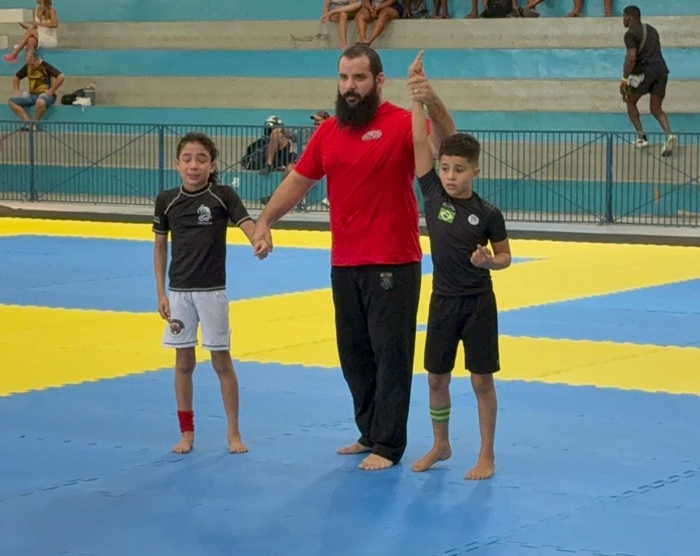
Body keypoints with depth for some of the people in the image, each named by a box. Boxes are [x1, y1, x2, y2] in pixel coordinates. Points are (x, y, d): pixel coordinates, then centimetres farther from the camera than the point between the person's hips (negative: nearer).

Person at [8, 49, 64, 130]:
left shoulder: (45, 66, -12)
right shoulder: (27, 67, 7)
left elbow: (61, 77, -22)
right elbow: (16, 77, 24)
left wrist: (51, 91, -21)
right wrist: (16, 90, 7)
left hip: (46, 94, -7)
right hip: (32, 94, 7)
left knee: (40, 102, -43)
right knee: (12, 100, -11)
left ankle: (35, 123, -17)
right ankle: (27, 122, -20)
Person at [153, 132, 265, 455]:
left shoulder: (223, 197, -7)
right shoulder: (166, 200, -1)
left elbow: (248, 227, -18)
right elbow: (160, 247, 7)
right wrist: (161, 294, 4)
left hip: (212, 291, -2)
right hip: (179, 292, 2)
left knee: (221, 361, 4)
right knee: (184, 362, 9)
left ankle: (233, 432, 12)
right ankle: (187, 432, 18)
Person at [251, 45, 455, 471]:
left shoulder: (400, 124, -9)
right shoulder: (328, 132, 8)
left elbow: (446, 143, -25)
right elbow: (298, 180, 14)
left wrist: (432, 100, -42)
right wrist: (265, 221, 4)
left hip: (393, 263, -6)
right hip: (344, 264, 6)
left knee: (390, 352, -1)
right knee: (353, 354, 15)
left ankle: (387, 446, 7)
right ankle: (370, 433, 28)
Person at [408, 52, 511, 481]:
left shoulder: (488, 214, -10)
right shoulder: (433, 194, -4)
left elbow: (505, 257, 1)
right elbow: (420, 142, -11)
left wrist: (489, 260, -21)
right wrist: (417, 98, -16)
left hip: (478, 303, -3)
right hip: (443, 301, 3)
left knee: (482, 380, 2)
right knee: (437, 378, 11)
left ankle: (487, 455, 12)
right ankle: (441, 445, 29)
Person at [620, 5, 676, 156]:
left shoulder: (631, 34, -5)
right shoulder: (651, 29, 21)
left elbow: (632, 57, -16)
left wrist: (624, 79, -15)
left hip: (644, 70, -6)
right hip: (661, 69, 7)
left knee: (631, 102, 16)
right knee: (656, 109, 11)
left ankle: (641, 137, 8)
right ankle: (669, 135, -15)